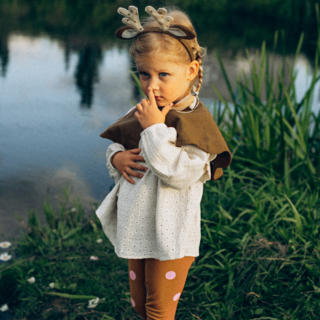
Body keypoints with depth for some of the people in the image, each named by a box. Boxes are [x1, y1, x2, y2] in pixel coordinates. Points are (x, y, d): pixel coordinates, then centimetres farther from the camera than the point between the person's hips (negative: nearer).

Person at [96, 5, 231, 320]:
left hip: (169, 236, -7)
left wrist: (154, 128, -27)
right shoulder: (142, 112, 4)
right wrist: (116, 157, -6)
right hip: (135, 230, 7)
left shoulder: (195, 122, -19)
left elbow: (179, 173, -30)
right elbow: (117, 144, 17)